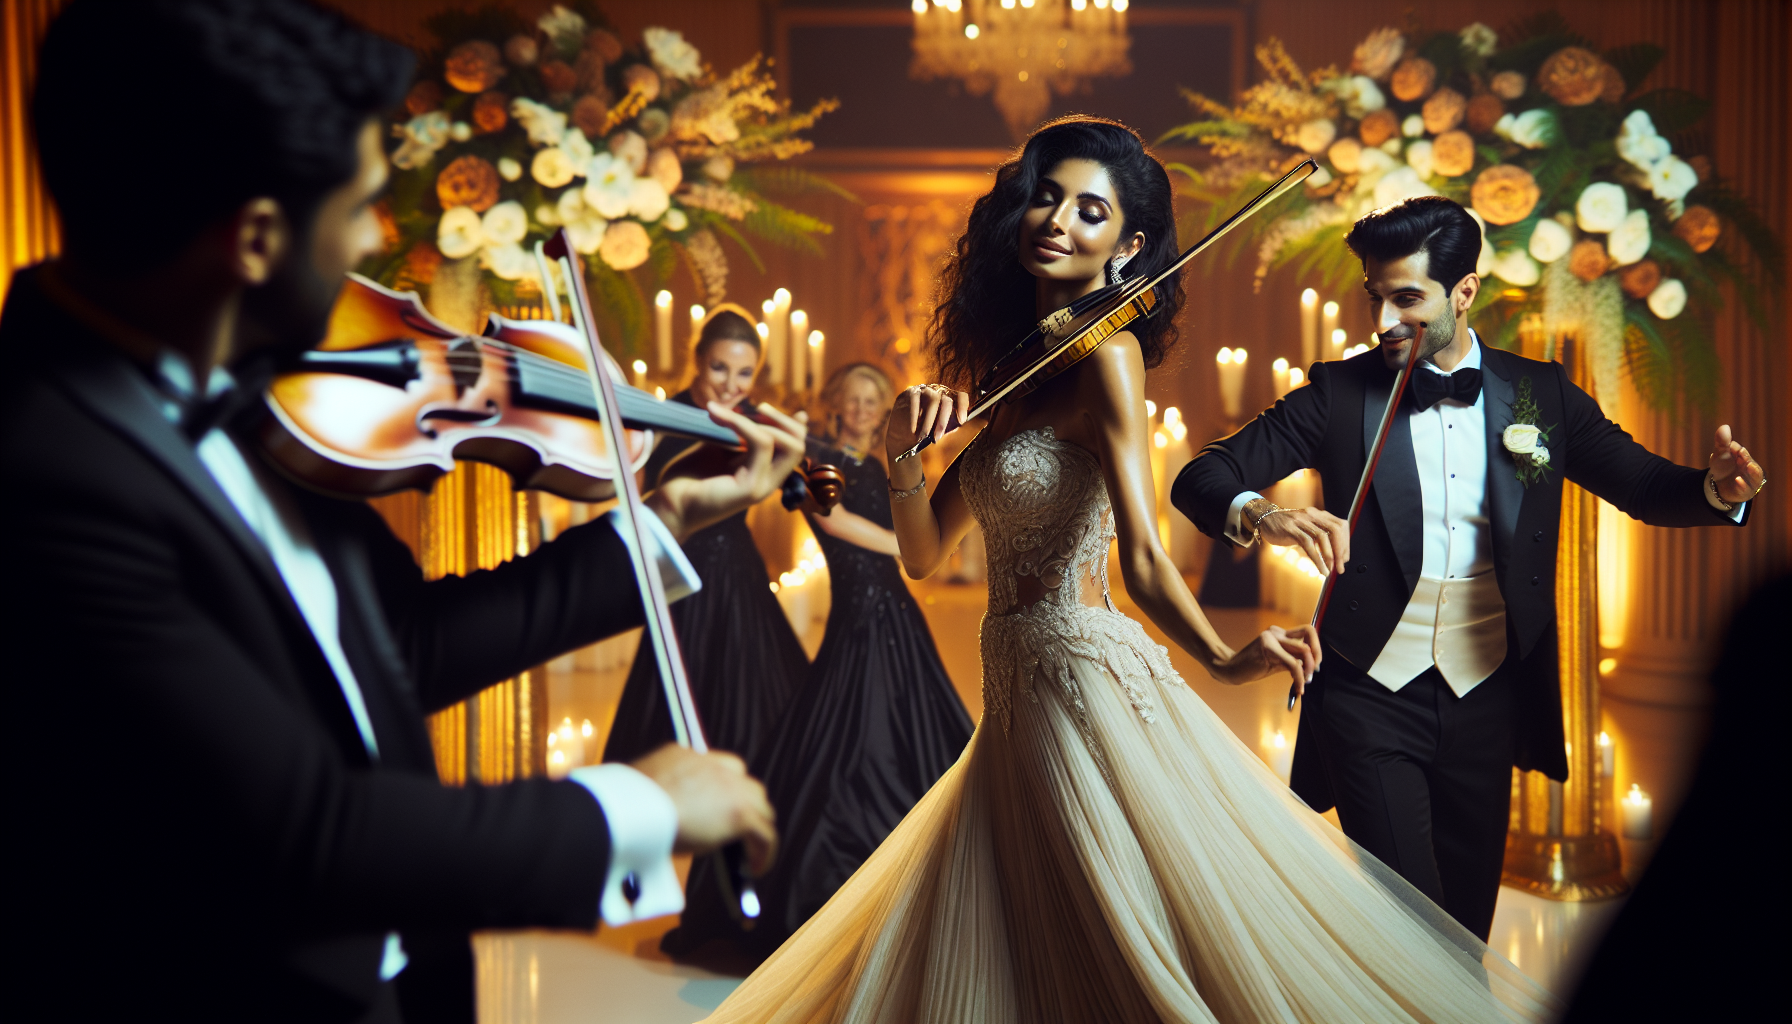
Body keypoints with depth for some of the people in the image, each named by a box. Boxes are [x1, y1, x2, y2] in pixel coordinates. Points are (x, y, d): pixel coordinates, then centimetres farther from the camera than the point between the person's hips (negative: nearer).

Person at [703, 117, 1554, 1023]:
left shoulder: (1108, 353, -11)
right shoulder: (1012, 366, 11)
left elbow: (1144, 555, -22)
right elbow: (925, 553, 10)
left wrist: (1219, 656, -39)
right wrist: (903, 456, -7)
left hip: (1089, 686, -8)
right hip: (1018, 704, 8)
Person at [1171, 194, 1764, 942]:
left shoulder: (1539, 393, 3)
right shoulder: (1338, 393, -5)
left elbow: (1644, 484, 3)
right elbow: (1200, 478, -11)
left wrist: (1715, 489, -20)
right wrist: (1258, 515, -34)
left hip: (1486, 700, 3)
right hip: (1371, 698, -3)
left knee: (1469, 916, 17)